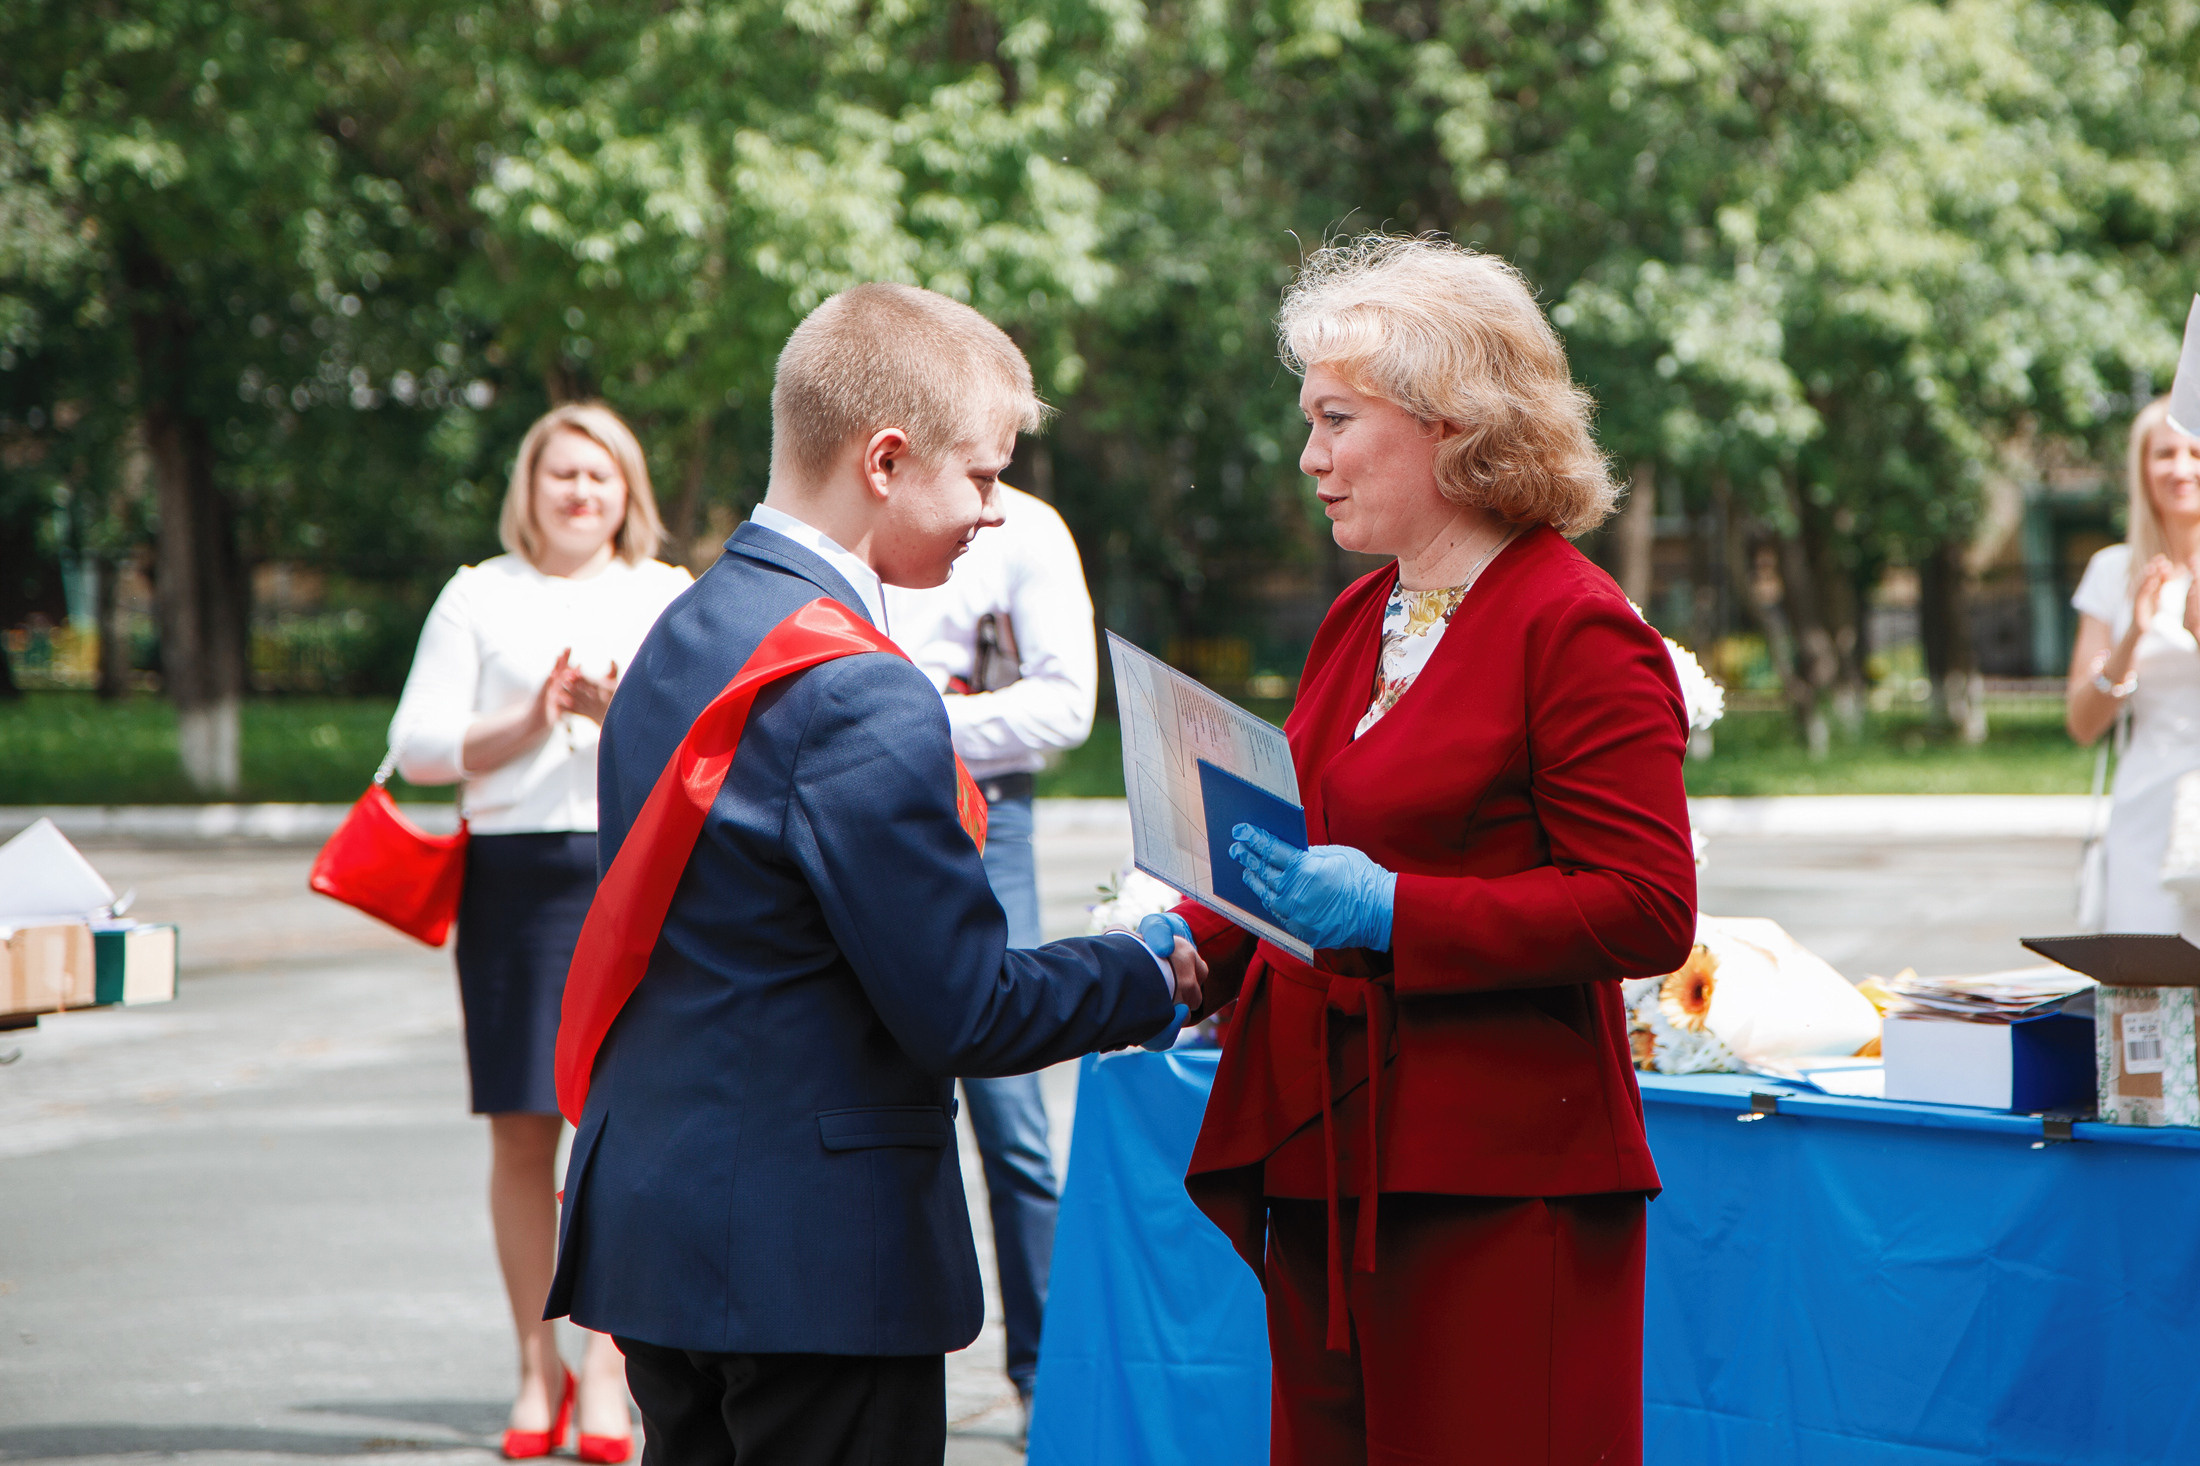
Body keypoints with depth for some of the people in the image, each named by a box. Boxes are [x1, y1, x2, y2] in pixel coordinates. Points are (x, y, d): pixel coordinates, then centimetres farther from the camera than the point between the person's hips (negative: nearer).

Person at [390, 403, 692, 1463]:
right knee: (522, 1129, 0)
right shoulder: (480, 596, 13)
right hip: (515, 869, 0)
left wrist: (623, 715, -12)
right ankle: (537, 1365, 10)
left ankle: (605, 1367, -1)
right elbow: (416, 742, 6)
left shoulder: (671, 599, 15)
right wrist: (525, 725, -8)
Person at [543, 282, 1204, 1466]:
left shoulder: (681, 639, 11)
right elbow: (961, 1010, -17)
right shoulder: (860, 699, -19)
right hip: (812, 1255, -9)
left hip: (647, 1223, 9)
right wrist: (1154, 976, -2)